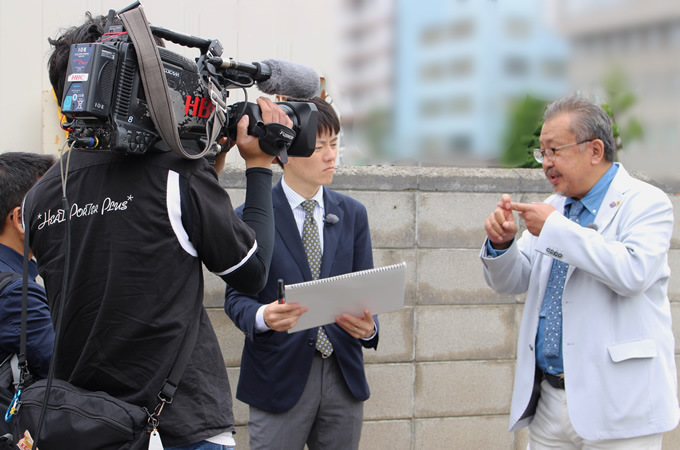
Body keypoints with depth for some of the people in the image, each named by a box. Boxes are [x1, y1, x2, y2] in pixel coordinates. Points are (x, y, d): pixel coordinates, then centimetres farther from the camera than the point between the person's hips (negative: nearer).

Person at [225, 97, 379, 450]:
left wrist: (368, 326, -13)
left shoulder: (353, 215, 10)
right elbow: (236, 295, -2)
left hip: (343, 376, 4)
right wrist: (262, 316, -25)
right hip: (280, 377, -3)